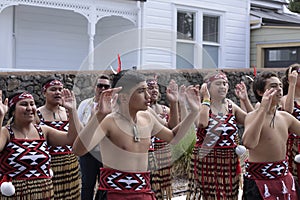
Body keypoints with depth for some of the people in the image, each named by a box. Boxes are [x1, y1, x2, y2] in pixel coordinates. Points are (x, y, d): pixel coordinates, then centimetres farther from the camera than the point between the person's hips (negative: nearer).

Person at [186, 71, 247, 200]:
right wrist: (206, 98, -17)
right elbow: (202, 122, -27)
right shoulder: (202, 106, -5)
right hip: (206, 161, -4)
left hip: (229, 162, 4)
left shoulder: (231, 106, 8)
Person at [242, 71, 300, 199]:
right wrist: (263, 109, -31)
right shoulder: (253, 116, -14)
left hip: (284, 178, 6)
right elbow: (249, 144, -34)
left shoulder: (285, 117, 5)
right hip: (259, 181, -6)